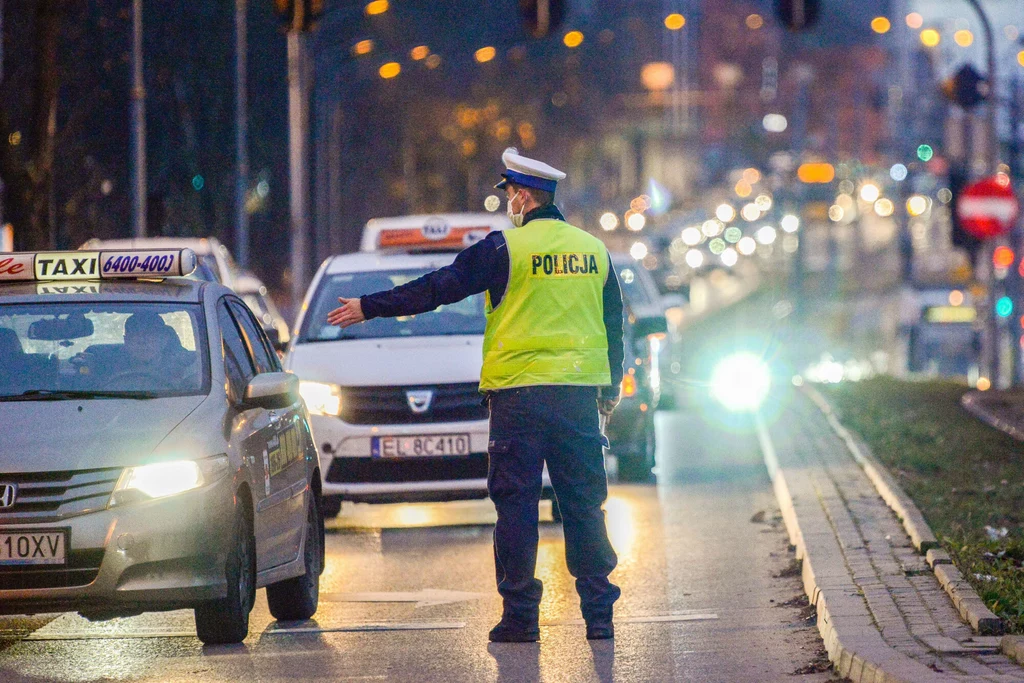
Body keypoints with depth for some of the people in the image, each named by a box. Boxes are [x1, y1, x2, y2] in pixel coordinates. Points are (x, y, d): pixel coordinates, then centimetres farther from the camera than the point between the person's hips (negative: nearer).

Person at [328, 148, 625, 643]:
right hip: (580, 394, 4)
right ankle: (599, 614, 5)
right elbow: (614, 325, 18)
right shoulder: (594, 250, 10)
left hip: (520, 395, -4)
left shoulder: (507, 248, -6)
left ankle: (520, 616, -1)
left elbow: (437, 289, -4)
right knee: (584, 505, 7)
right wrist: (611, 389, 29)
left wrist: (369, 308, 3)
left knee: (516, 505, 1)